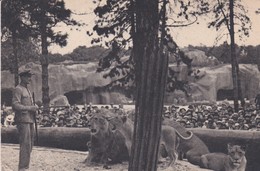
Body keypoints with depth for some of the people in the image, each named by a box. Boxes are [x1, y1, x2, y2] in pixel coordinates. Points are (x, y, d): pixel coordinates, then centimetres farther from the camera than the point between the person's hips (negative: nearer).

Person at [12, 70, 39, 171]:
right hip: (22, 120, -9)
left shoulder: (27, 90, 21)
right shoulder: (18, 89, -8)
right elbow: (15, 105, -19)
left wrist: (34, 108, 9)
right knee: (25, 145, -13)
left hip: (30, 120, 9)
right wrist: (30, 108, -19)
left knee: (29, 145, 9)